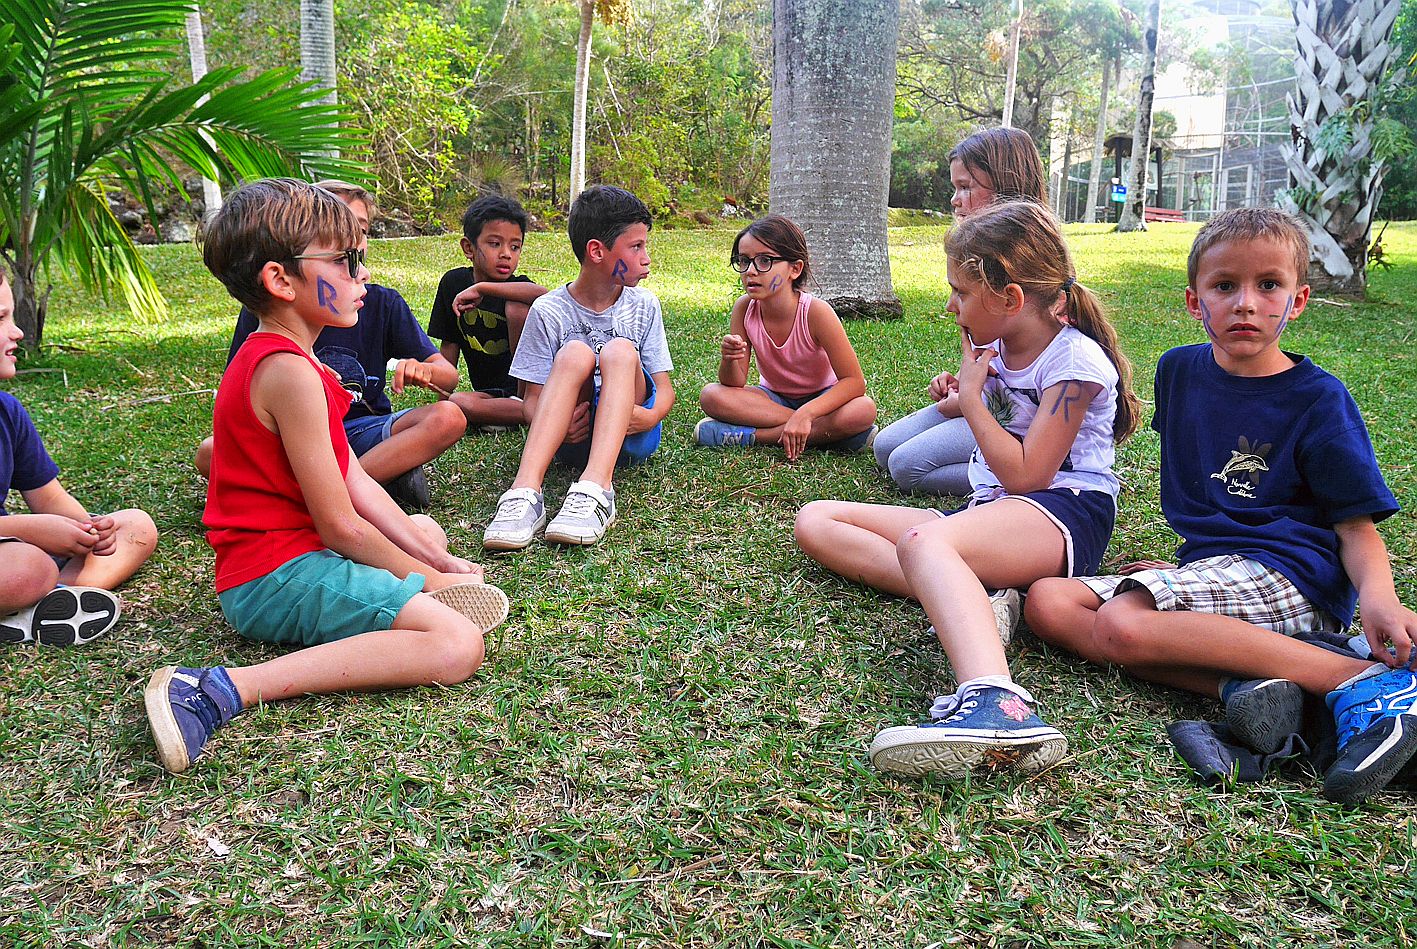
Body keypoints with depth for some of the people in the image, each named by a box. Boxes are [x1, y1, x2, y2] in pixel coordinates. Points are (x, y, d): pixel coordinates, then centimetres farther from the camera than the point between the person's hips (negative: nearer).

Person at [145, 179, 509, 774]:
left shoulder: (270, 358, 14)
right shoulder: (292, 373, -21)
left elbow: (358, 486, 11)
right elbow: (341, 526, -20)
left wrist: (435, 560, 7)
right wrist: (427, 579, -6)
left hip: (269, 559, 11)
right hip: (279, 573, -11)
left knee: (426, 529, 32)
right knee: (457, 644, -27)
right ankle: (228, 689, -27)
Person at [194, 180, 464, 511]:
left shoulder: (383, 303, 1)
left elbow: (450, 377, 0)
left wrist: (422, 370, -24)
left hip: (363, 434, 0)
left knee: (448, 417, -26)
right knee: (210, 453, -29)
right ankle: (386, 475, -29)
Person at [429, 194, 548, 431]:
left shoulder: (516, 287, -9)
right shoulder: (453, 283, 3)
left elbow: (542, 293, -36)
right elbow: (449, 344, 10)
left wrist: (482, 288, -32)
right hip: (492, 391, 4)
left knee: (516, 308, -23)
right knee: (457, 403, -30)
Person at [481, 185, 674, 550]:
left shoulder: (643, 306, 6)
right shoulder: (549, 312, -1)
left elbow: (665, 388, 4)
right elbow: (533, 397, -3)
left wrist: (650, 416, -20)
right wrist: (558, 427, -26)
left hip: (629, 435, 1)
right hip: (574, 435, -1)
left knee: (620, 350, -25)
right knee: (575, 352, -28)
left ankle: (594, 489, -47)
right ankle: (525, 490, -46)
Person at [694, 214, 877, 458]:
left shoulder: (815, 312, -25)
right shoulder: (744, 308, -15)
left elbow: (854, 382, -26)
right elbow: (735, 385, -12)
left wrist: (805, 414, -39)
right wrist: (730, 359, -35)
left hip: (819, 398, -3)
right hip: (773, 398, 3)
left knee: (864, 410, -34)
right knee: (711, 395, -24)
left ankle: (751, 435, -25)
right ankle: (823, 433, -22)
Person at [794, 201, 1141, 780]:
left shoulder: (1076, 361, -8)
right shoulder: (999, 347, 16)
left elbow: (1024, 474, -17)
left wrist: (972, 396, -8)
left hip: (1064, 514, -9)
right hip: (987, 514, 9)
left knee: (924, 540, -42)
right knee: (815, 522, -3)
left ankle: (995, 704, -67)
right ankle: (979, 601, -24)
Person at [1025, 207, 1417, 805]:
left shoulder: (1317, 398, -4)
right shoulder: (1178, 371, 11)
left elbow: (1356, 525, -6)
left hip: (1289, 574, -7)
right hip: (1206, 567, 7)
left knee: (1122, 626, -33)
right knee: (1048, 604, -14)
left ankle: (1366, 680, -27)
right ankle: (1242, 683, -29)